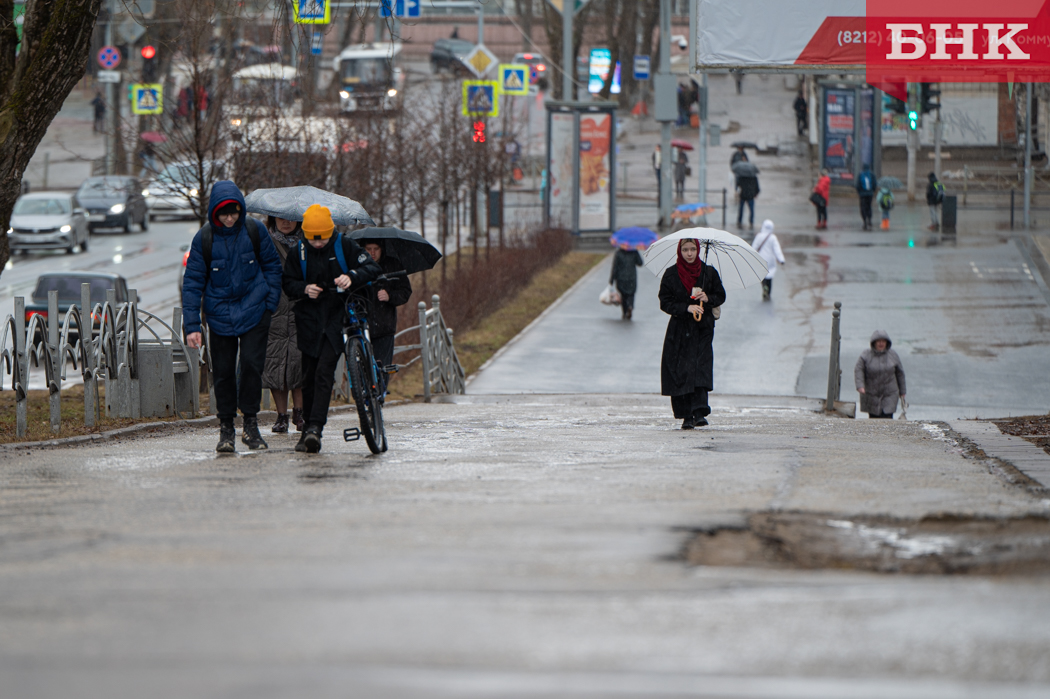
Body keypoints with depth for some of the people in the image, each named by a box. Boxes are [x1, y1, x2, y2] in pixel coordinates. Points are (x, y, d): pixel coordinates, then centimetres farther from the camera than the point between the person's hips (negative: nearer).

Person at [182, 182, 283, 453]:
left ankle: (250, 424, 0)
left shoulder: (254, 230, -4)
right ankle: (226, 428, 13)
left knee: (252, 364, -11)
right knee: (223, 371, 2)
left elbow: (272, 265, 9)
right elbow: (192, 282, -3)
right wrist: (191, 325, -8)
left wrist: (270, 302, 2)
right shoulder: (204, 239, -7)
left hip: (254, 311, 0)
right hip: (220, 315, 0)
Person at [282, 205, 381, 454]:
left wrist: (351, 277, -24)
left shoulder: (344, 246, -2)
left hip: (337, 318, -3)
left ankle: (316, 426, -19)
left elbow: (372, 269, -3)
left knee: (324, 372, -15)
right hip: (309, 319, 3)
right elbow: (287, 282, 10)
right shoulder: (299, 252, 5)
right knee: (309, 377, 5)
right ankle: (309, 427, 15)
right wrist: (304, 289, -12)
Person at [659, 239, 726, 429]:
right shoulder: (671, 275, 3)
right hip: (679, 330, 0)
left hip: (702, 329, 0)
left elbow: (721, 297, 11)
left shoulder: (708, 272, 6)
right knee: (681, 371, -4)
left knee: (701, 369, -15)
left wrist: (708, 299, -11)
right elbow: (665, 302, -1)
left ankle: (699, 412, -21)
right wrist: (687, 308, -15)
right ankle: (686, 416, 2)